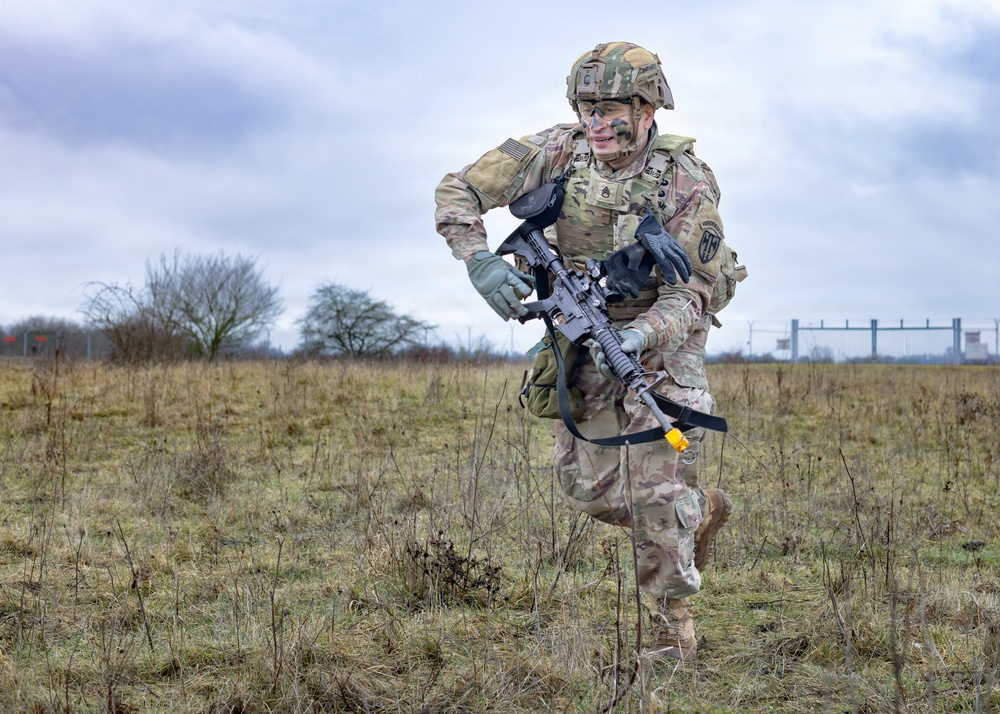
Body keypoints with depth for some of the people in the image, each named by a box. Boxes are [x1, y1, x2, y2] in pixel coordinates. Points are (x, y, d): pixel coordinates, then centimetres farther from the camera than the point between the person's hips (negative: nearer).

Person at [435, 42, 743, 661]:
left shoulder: (687, 180, -21)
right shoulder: (560, 151, -14)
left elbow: (689, 291, -22)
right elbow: (458, 190, -9)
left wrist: (636, 337, -41)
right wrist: (480, 260, -26)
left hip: (662, 338, -4)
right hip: (583, 337, 4)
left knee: (656, 489, -9)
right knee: (588, 485, 8)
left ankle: (674, 626, 7)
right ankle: (700, 512, 34)